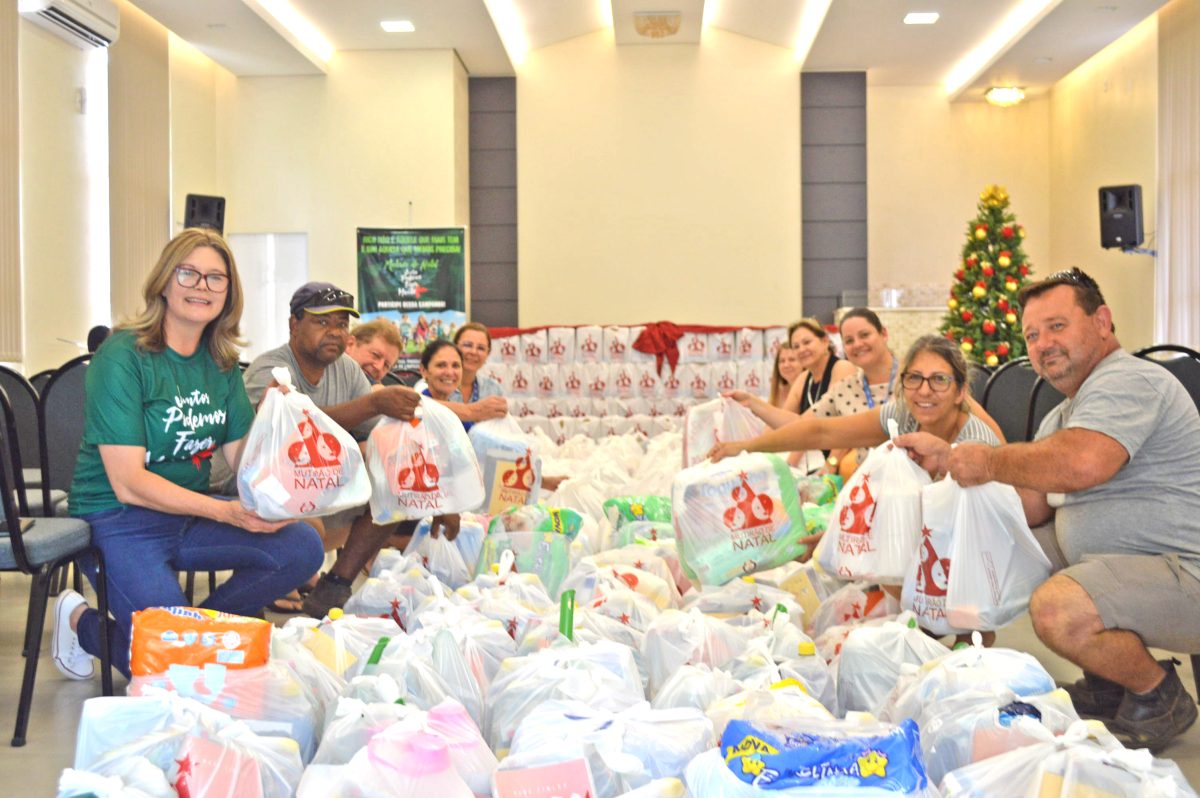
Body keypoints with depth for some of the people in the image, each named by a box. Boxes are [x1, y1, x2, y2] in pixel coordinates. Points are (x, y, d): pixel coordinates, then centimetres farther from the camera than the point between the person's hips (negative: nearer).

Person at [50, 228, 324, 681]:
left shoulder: (220, 363, 7)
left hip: (192, 516, 7)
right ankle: (83, 622, 10)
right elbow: (128, 483, -20)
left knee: (303, 546, -14)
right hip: (120, 524, -6)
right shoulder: (123, 357, -15)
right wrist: (226, 512, -28)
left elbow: (241, 455, 3)